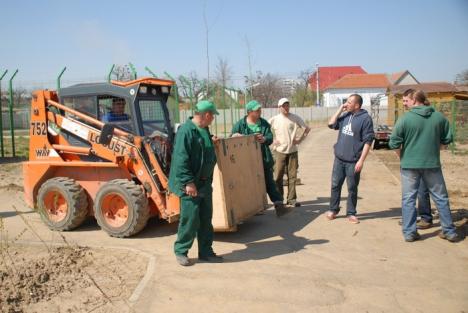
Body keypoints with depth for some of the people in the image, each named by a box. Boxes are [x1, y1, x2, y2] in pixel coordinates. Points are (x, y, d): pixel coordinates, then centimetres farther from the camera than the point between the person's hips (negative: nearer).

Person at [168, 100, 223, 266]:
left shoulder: (204, 130, 11)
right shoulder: (186, 130, -18)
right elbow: (181, 159, -23)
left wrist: (210, 141, 18)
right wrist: (188, 182, -25)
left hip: (205, 183, 9)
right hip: (190, 186, -9)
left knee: (206, 220, 13)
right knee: (190, 220, -1)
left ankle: (206, 252, 25)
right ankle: (180, 251, 18)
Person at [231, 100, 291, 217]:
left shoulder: (264, 123, 5)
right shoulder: (240, 124, -3)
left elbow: (270, 138, -4)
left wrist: (264, 139, -27)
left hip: (264, 159, 2)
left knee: (269, 182, 3)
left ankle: (279, 205, 1)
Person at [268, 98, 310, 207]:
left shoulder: (295, 118, 2)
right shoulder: (274, 119, -1)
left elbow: (307, 128, 10)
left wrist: (300, 140, 2)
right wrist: (271, 141, -1)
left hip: (293, 151, 1)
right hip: (280, 151, -1)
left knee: (292, 176, 4)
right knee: (278, 176, 0)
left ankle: (291, 199, 13)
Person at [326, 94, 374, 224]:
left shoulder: (365, 118, -10)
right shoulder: (345, 115, 9)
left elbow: (368, 141, -12)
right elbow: (331, 124, 7)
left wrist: (361, 160, -17)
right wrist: (340, 109, 1)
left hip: (353, 161, -5)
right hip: (339, 159, 5)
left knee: (352, 188, 6)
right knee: (335, 185, 11)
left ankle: (351, 213, 19)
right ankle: (333, 210, 24)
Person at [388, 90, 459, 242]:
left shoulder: (405, 118, -11)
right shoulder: (439, 117, -1)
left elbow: (394, 144, -10)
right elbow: (447, 139, 7)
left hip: (410, 164, -2)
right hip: (432, 163, 3)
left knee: (408, 198, 8)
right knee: (441, 197, 15)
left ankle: (409, 232, 10)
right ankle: (449, 231, 23)